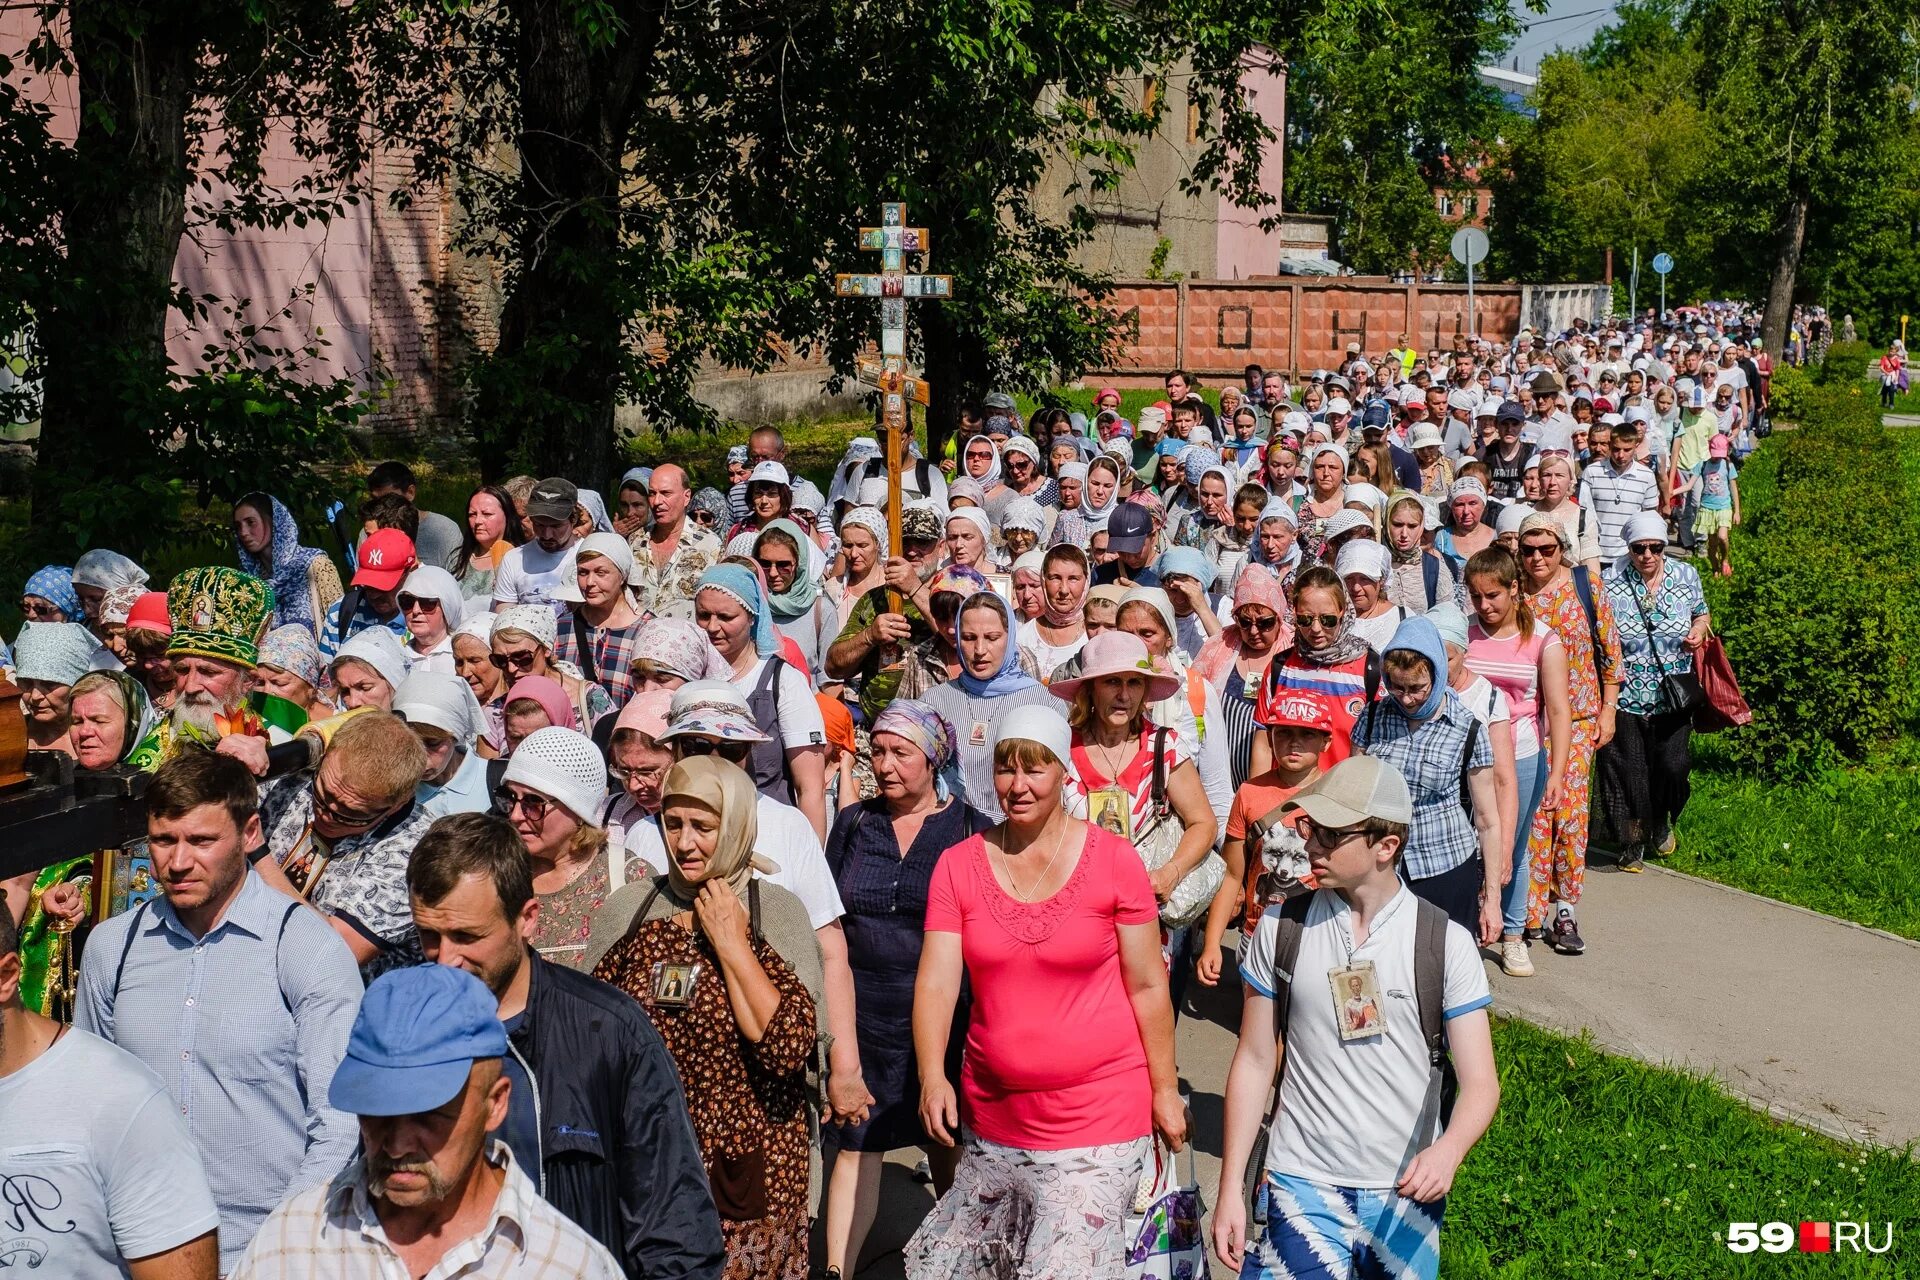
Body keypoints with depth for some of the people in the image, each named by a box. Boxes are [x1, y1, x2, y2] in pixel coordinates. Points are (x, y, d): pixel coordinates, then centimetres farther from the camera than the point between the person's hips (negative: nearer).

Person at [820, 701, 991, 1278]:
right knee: (855, 1145, 3)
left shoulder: (970, 829, -2)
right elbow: (829, 921, 13)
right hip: (863, 1014, 2)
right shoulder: (853, 823, 7)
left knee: (949, 1145, 10)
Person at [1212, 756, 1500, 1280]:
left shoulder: (1445, 942, -7)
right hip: (1303, 1183, 0)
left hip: (1408, 1190, 0)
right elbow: (1255, 1061, 2)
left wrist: (1448, 1150, -28)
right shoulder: (1281, 927, -3)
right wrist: (1230, 1188, 0)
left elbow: (1480, 1084, -8)